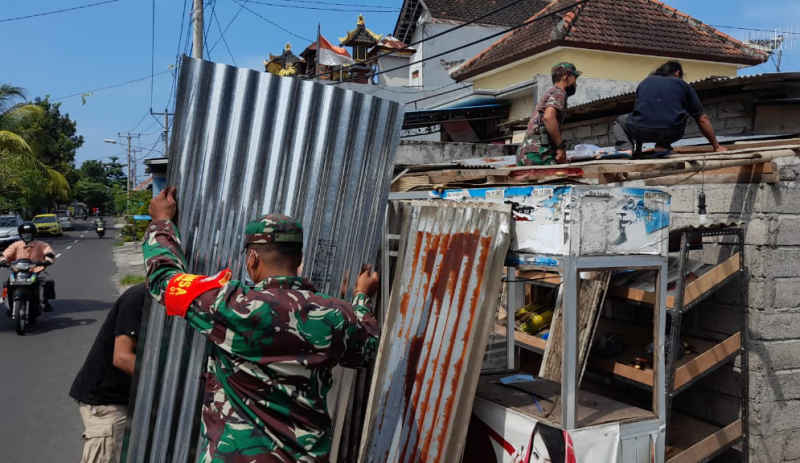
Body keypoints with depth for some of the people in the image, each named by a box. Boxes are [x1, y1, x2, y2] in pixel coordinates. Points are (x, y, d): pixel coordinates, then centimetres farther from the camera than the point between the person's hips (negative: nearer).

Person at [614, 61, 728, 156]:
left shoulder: (645, 82, 26)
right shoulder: (683, 85, 20)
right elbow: (702, 120, 21)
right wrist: (716, 146, 31)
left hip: (641, 130, 0)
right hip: (671, 133, 0)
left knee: (621, 120, 33)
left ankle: (626, 147, 3)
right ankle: (662, 146, 13)